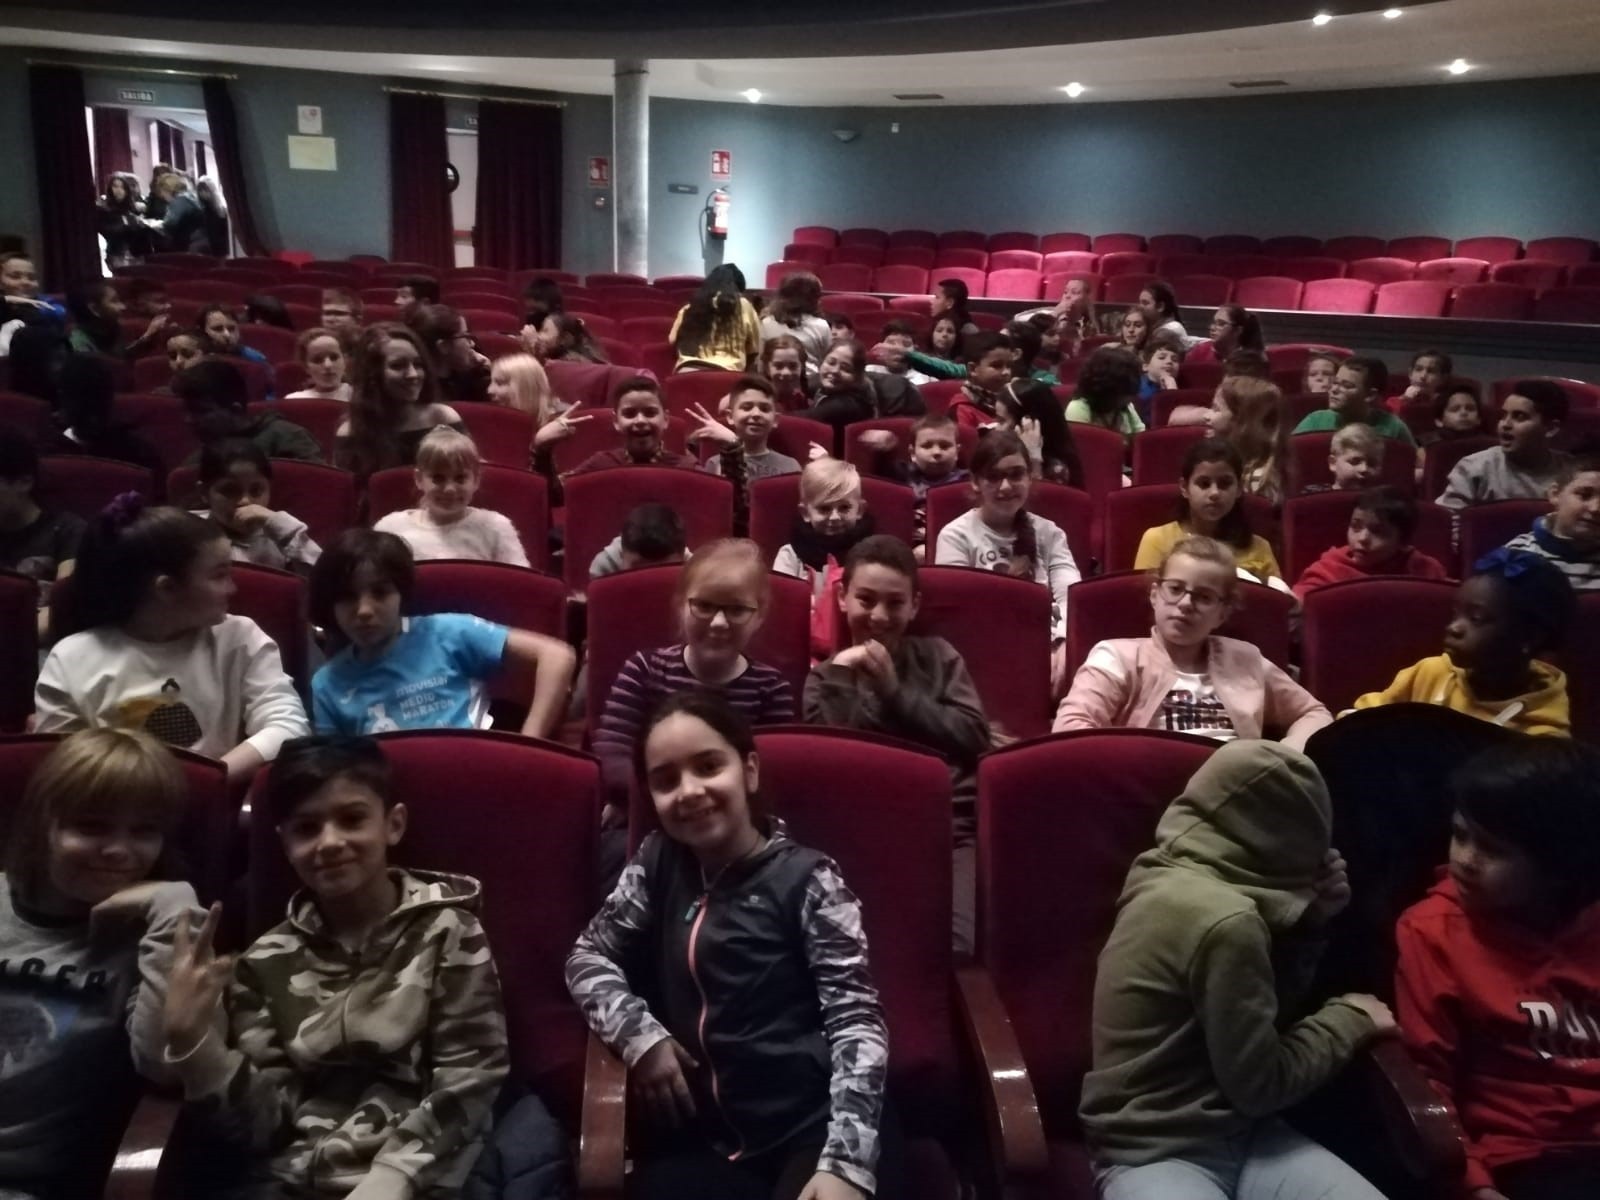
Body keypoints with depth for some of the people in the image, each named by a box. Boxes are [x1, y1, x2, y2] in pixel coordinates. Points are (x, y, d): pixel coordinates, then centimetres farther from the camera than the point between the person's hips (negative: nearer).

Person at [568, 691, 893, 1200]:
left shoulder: (806, 879, -7)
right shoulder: (658, 864, 7)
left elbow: (857, 1019, -12)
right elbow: (587, 954, 15)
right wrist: (640, 1035, -4)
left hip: (814, 1129, -3)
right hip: (696, 1136, 4)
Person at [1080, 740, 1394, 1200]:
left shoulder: (1180, 881, 6)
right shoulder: (1223, 920, -21)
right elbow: (1261, 1085, -13)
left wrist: (1309, 926, 4)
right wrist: (1349, 1017, 0)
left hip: (1239, 1135, 9)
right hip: (1154, 1154, -8)